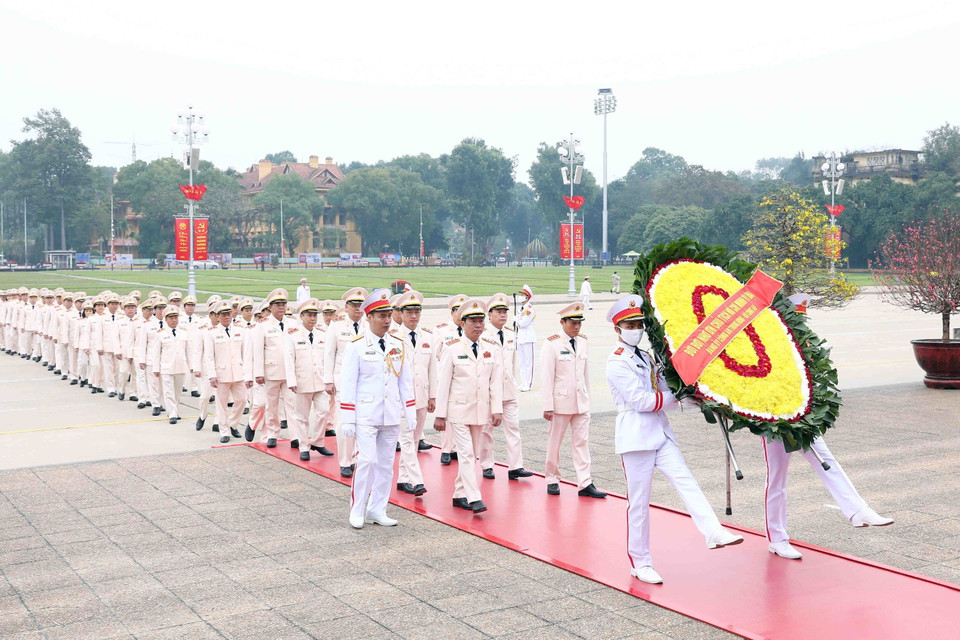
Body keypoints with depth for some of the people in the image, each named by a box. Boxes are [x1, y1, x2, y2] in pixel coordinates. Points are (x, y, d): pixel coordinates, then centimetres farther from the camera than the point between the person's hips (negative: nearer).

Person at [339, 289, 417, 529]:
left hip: (391, 416, 5)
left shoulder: (398, 345, 7)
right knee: (366, 460, -10)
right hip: (366, 415, -5)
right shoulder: (356, 346, -6)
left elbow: (406, 381, 11)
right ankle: (357, 511, 6)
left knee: (386, 463, 8)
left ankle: (377, 510, 20)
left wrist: (411, 414, 8)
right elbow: (348, 385, -6)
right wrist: (347, 420, -10)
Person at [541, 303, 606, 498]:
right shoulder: (552, 343, -9)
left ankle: (585, 484, 2)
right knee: (555, 443, 7)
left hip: (581, 402, 4)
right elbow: (547, 377, -10)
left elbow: (586, 373, 14)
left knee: (582, 442, 2)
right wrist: (547, 406, -13)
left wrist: (587, 399, 13)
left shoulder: (583, 342, 8)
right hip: (561, 402, -4)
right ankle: (552, 480, 21)